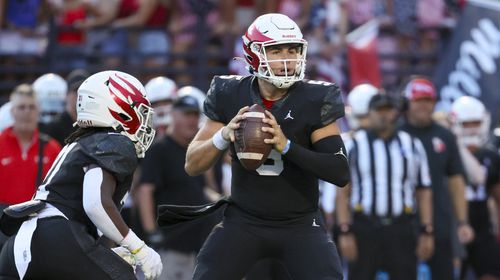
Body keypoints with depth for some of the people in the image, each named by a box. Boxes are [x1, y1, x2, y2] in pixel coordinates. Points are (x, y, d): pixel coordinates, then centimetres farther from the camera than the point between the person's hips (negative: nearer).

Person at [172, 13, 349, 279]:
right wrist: (224, 135, -23)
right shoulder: (231, 96, -6)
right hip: (243, 222, 1)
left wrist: (287, 146, -30)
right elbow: (192, 165, -2)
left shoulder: (313, 101, -11)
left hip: (300, 224, -1)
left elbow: (341, 173, -17)